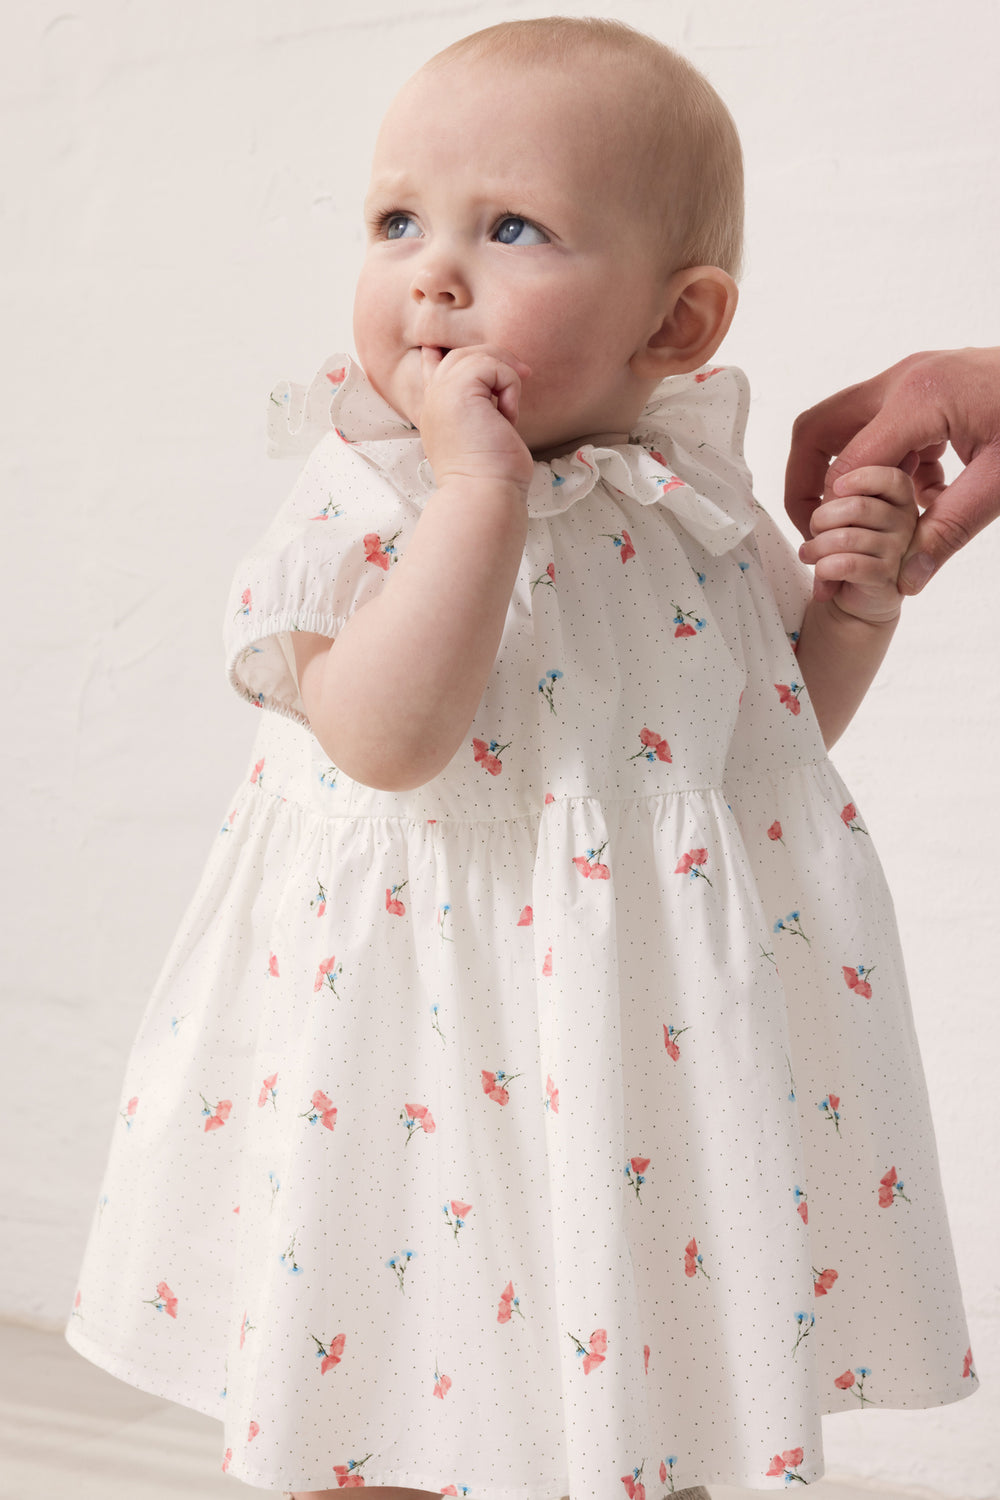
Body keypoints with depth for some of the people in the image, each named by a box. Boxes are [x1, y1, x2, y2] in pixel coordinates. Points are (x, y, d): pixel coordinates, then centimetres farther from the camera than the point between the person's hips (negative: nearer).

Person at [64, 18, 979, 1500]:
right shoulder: (360, 508, -12)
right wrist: (480, 485, -29)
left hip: (653, 1054, 4)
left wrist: (857, 599, -4)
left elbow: (775, 728, 13)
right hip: (421, 1054, -3)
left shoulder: (697, 505, 1)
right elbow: (387, 741, -30)